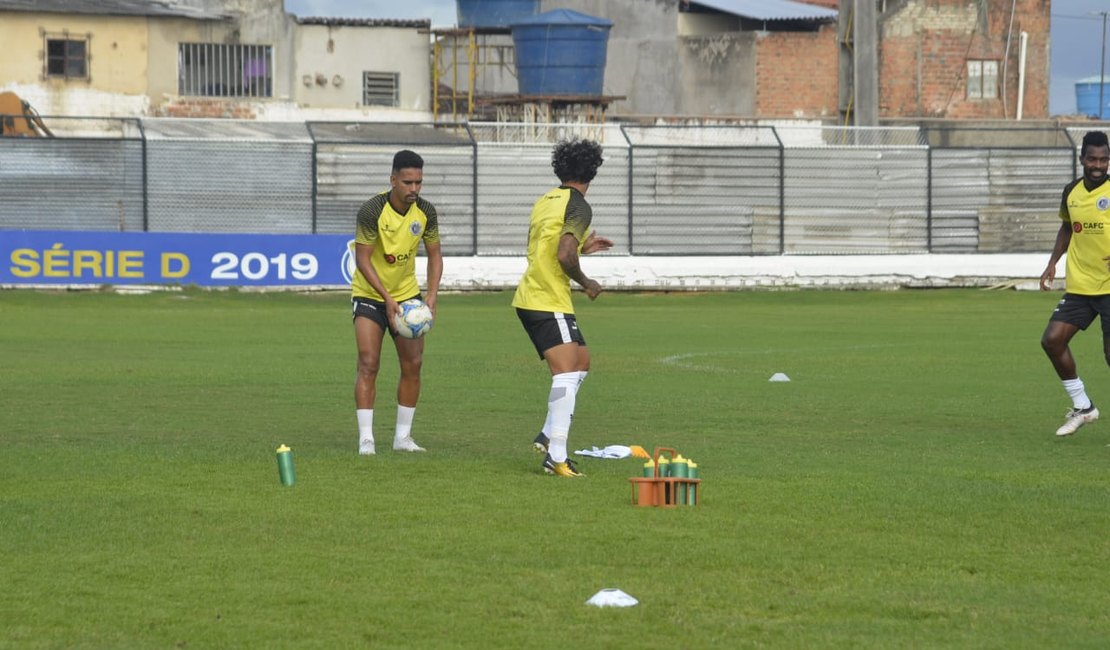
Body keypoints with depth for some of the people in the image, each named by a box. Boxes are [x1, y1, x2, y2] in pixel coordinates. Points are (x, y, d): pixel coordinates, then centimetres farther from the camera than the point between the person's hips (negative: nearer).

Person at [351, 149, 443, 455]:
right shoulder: (372, 211, -23)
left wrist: (432, 296, -12)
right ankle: (365, 438, -12)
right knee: (369, 363, -14)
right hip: (370, 294, -5)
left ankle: (403, 436, 13)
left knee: (413, 364, 2)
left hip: (407, 294, 5)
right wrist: (387, 299, -29)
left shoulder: (425, 212, -9)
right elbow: (362, 259, -22)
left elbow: (434, 255, 2)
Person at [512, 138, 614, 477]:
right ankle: (556, 455, -20)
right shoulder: (578, 207, -12)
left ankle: (548, 436, 18)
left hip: (530, 297, 9)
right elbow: (564, 256, -22)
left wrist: (582, 246, 28)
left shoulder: (545, 201, 15)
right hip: (549, 302, -9)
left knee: (581, 361, 19)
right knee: (566, 375, -13)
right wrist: (586, 283, -6)